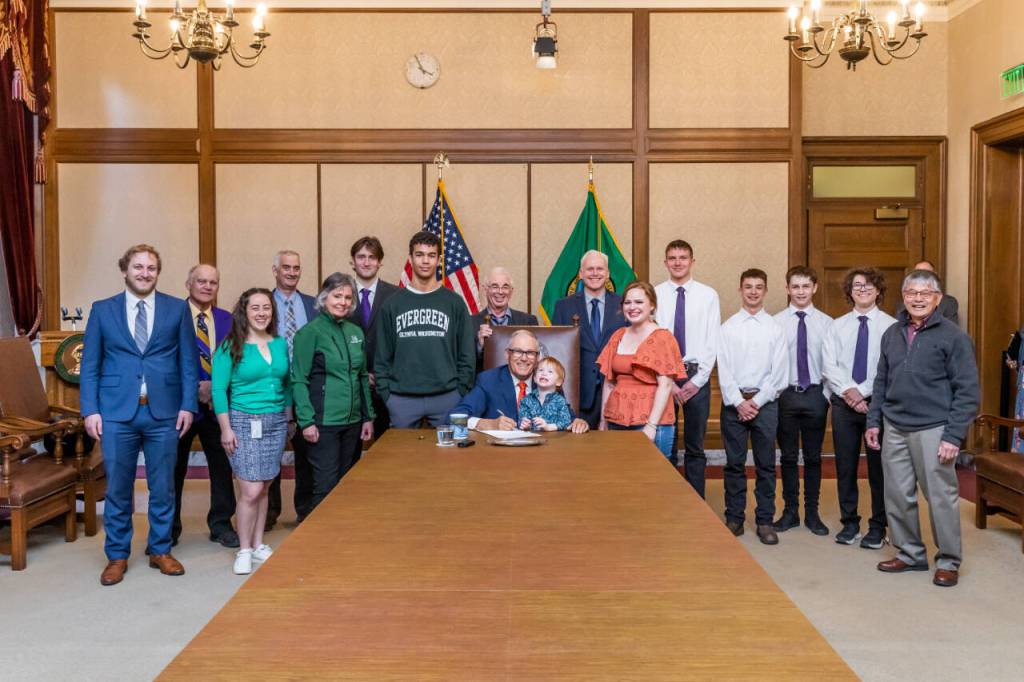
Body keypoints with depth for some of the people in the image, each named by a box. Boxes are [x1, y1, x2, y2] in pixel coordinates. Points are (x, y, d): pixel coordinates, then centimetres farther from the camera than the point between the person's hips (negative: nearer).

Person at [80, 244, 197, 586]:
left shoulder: (177, 309, 5)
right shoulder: (102, 310, 6)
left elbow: (188, 362, 5)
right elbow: (90, 365, 5)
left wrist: (187, 404, -2)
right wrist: (90, 410, -3)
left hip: (164, 413, 0)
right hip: (117, 413, 0)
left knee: (163, 487, 9)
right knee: (118, 489, 8)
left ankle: (160, 550, 24)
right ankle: (117, 555, 22)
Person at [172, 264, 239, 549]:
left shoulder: (227, 319, 7)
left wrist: (217, 387, -11)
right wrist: (195, 389, -15)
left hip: (219, 404, 3)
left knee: (222, 466, 7)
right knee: (175, 468, 9)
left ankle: (220, 525, 21)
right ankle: (169, 529, 22)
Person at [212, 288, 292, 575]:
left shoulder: (280, 344, 7)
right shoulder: (231, 347, -6)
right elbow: (219, 390, -7)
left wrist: (288, 419, 11)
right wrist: (226, 429, -10)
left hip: (276, 423, 4)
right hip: (244, 423, -4)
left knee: (264, 488, 9)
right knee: (250, 491, -6)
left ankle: (258, 544, 23)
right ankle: (244, 550, 9)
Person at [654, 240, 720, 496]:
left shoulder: (708, 295, 1)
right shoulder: (655, 294, 0)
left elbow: (712, 342, -1)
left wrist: (697, 380, -7)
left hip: (697, 375, 0)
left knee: (695, 446, 8)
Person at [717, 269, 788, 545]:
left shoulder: (775, 328, 3)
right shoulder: (728, 327, 3)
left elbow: (779, 372, -2)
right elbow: (724, 370, -2)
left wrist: (757, 401, -9)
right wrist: (739, 402, -9)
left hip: (765, 402, 0)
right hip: (734, 402, 0)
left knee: (765, 465, 5)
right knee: (734, 464, 6)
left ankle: (765, 521, 14)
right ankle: (734, 519, 16)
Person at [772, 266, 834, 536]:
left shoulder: (826, 323, 1)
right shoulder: (776, 322, -2)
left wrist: (827, 395, -4)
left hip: (816, 395, 1)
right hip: (785, 394, 0)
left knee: (813, 456, 9)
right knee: (789, 456, 9)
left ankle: (812, 513, 21)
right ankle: (790, 511, 21)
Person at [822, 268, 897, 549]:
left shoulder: (890, 326, -2)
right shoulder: (838, 326, 8)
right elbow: (829, 365, 0)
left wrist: (862, 392, -15)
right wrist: (848, 390, -14)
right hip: (844, 404, 3)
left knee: (878, 467, 5)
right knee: (845, 466, 8)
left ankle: (878, 527, 17)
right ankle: (849, 523, 21)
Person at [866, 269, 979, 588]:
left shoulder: (953, 336, -5)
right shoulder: (892, 334, 10)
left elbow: (968, 391, -7)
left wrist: (954, 436, -13)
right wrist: (874, 421, 9)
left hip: (933, 430, -5)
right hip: (894, 430, 5)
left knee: (941, 497, 2)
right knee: (897, 496, 9)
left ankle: (948, 561, 18)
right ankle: (910, 553, 25)